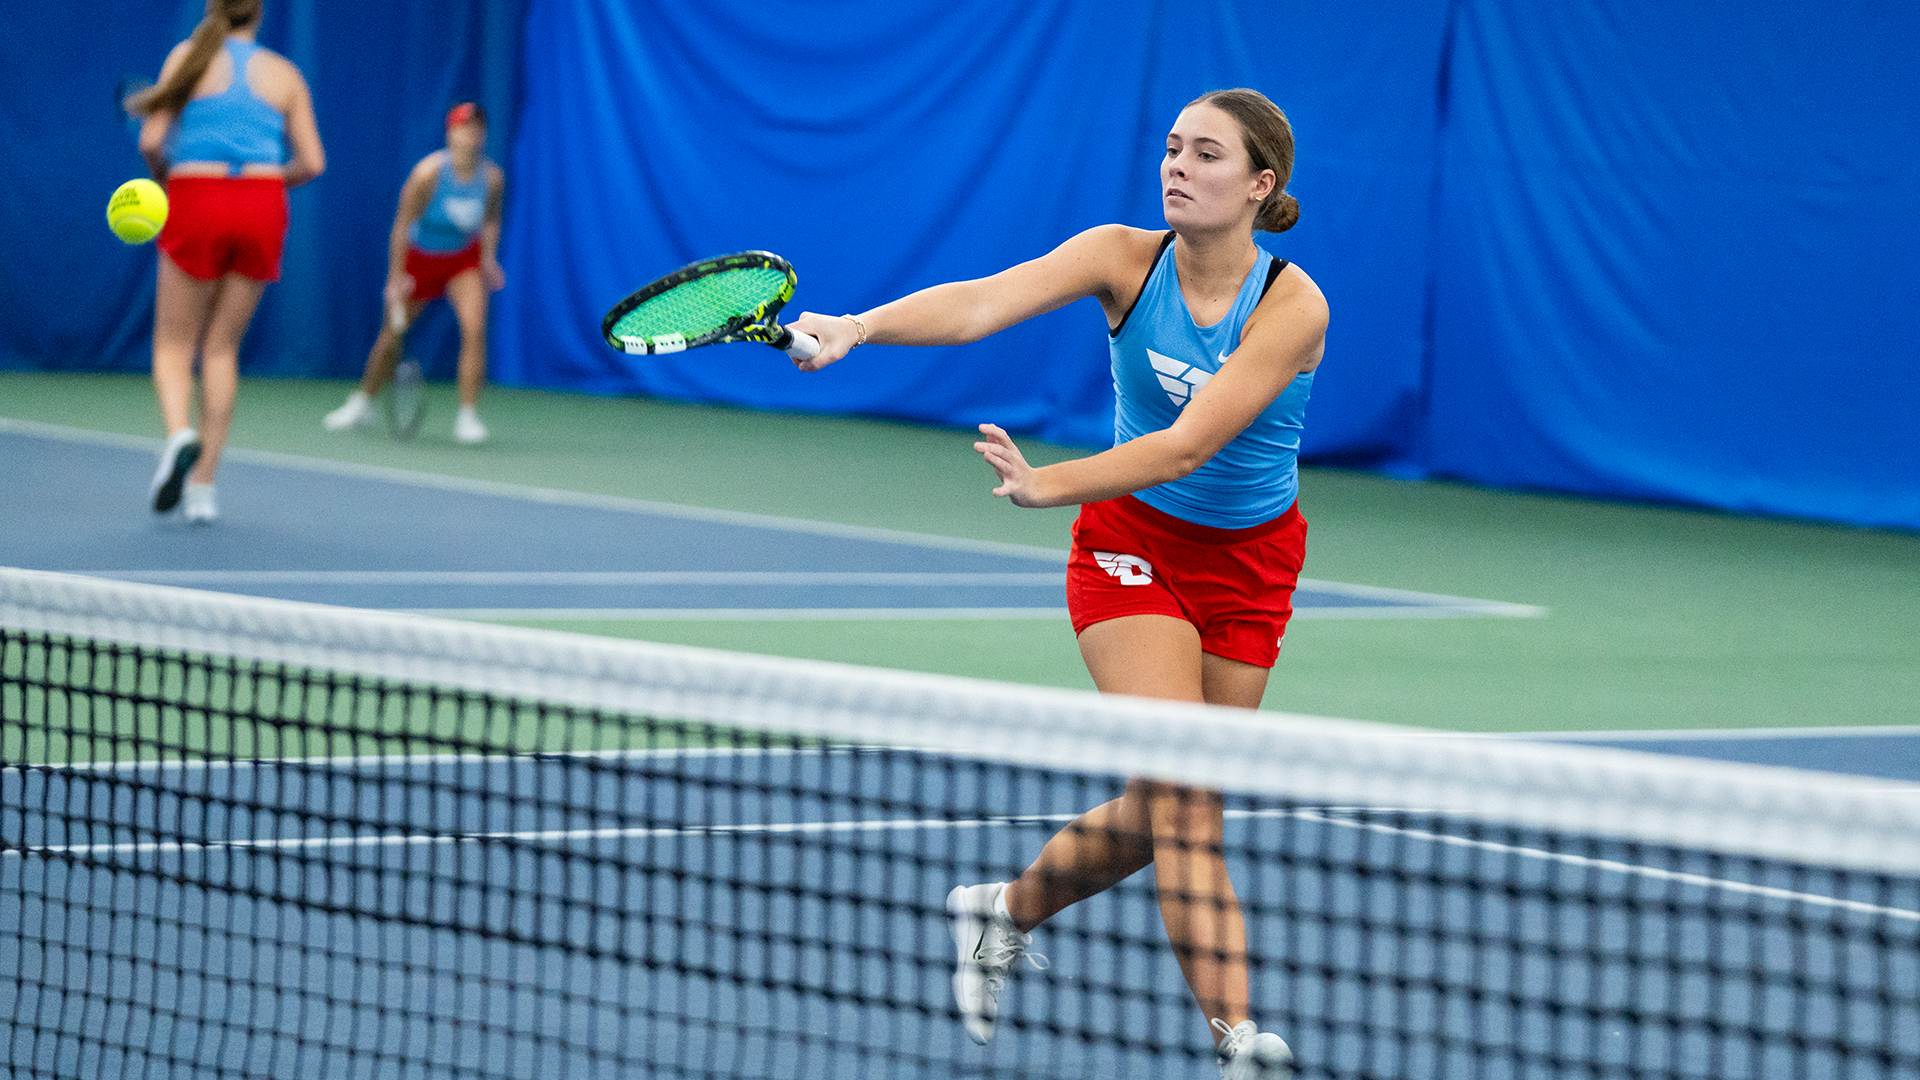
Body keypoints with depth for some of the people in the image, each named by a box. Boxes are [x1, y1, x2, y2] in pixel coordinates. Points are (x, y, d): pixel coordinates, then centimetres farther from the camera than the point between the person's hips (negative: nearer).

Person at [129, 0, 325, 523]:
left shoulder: (189, 56, 6)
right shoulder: (284, 73, 12)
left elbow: (151, 141, -1)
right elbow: (312, 162, 6)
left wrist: (160, 177, 20)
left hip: (197, 203, -2)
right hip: (263, 206, 2)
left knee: (174, 344, 8)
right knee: (222, 348, 12)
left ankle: (180, 435, -23)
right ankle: (202, 485, 5)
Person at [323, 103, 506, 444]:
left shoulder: (492, 178, -16)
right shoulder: (429, 173, -26)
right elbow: (402, 224, -19)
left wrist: (489, 257, -10)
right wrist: (396, 277, -19)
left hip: (465, 259, 2)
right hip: (420, 258, -1)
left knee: (475, 329, -20)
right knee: (392, 335, 9)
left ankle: (467, 416, -13)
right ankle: (362, 402, 34)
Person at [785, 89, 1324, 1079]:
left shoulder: (1293, 308, -20)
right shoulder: (1125, 259, -14)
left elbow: (1189, 444, -30)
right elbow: (979, 304, -28)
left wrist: (1051, 487, -41)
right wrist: (856, 328, -45)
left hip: (1247, 564, 1)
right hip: (1133, 545, -1)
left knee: (1165, 813, 9)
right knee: (1177, 794, -17)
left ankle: (1005, 911, 36)